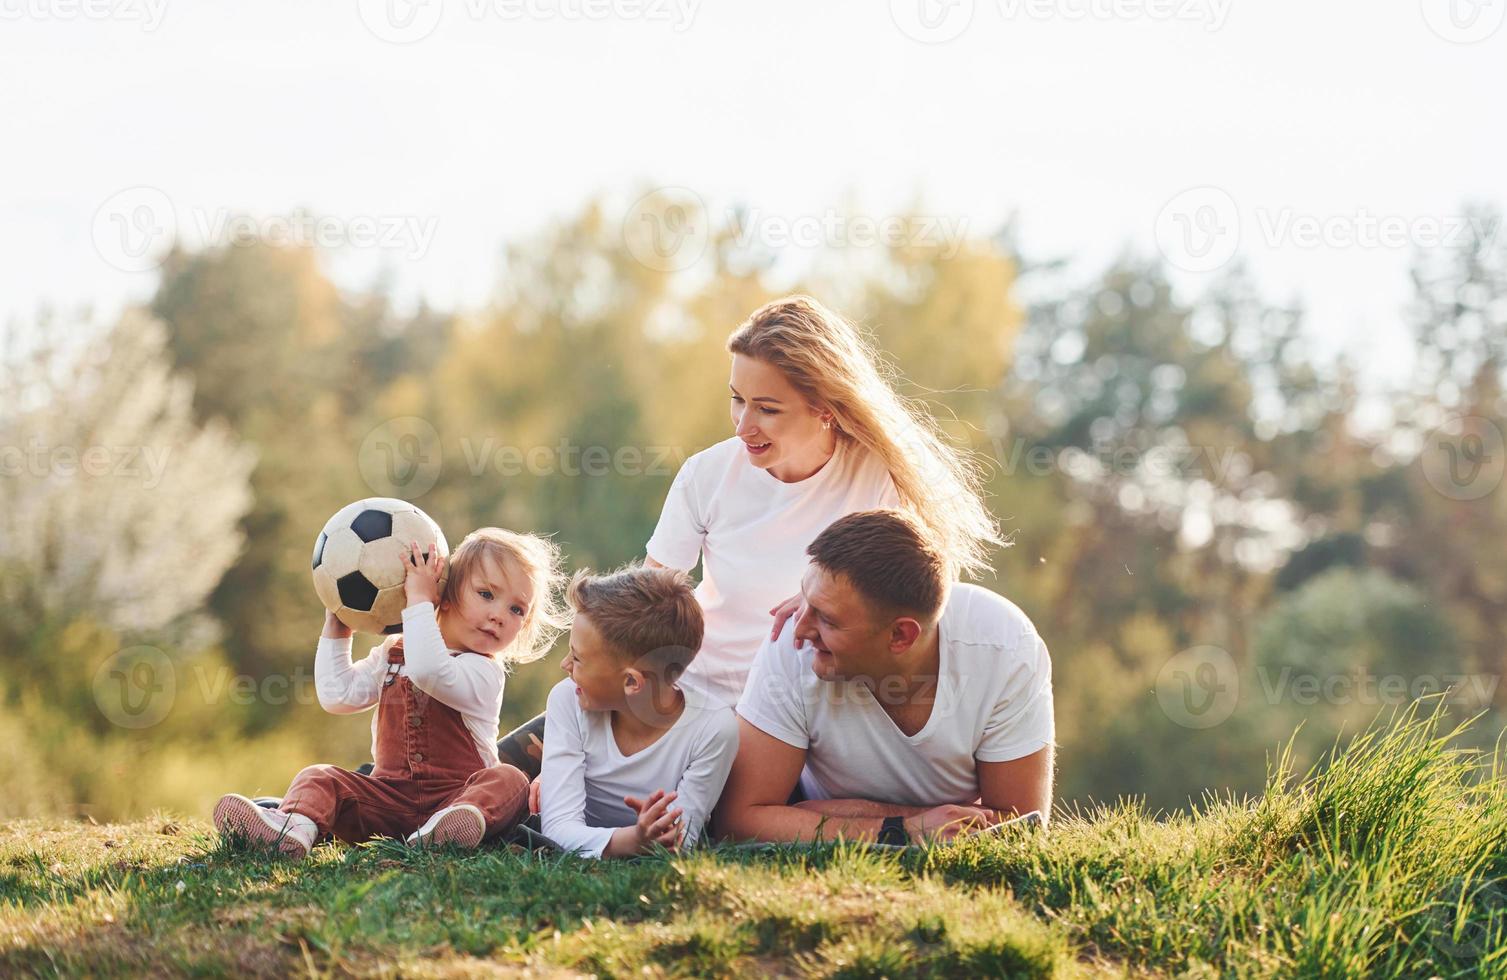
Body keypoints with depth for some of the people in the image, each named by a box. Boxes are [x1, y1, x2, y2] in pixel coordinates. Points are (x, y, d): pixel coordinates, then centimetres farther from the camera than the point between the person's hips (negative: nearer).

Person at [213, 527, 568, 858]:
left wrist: (418, 600, -20)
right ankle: (294, 826, -46)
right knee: (319, 779, -14)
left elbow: (428, 671, -26)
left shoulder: (484, 670, -5)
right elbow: (338, 696, 10)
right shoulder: (394, 652, 16)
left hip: (454, 795, -5)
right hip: (389, 797, 5)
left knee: (509, 781, -32)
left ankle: (443, 829, -60)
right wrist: (336, 631, 9)